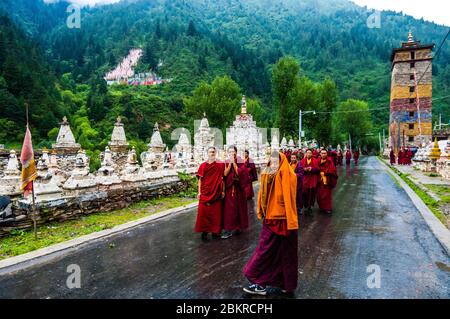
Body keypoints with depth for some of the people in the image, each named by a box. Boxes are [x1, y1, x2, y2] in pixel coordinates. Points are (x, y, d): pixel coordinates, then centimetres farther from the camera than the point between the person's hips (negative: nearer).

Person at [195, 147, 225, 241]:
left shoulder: (220, 165, 1)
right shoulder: (203, 165, 1)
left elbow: (222, 179, 2)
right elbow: (200, 179, 2)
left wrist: (223, 191, -2)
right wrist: (199, 192, -2)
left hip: (216, 193, 0)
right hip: (205, 193, 0)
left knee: (216, 213, 7)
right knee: (204, 212, 2)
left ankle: (215, 231, 21)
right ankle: (204, 231, 14)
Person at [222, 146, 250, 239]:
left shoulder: (240, 162, -1)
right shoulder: (226, 162, 4)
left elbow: (238, 172, -15)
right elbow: (225, 174, -8)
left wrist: (234, 162, -14)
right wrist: (230, 163, -13)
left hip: (238, 188, -1)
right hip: (229, 188, 1)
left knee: (239, 206, 6)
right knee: (229, 208, 0)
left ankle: (238, 227, 19)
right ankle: (229, 229, 5)